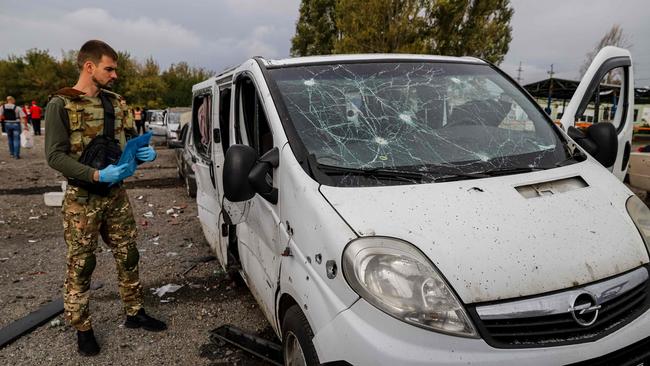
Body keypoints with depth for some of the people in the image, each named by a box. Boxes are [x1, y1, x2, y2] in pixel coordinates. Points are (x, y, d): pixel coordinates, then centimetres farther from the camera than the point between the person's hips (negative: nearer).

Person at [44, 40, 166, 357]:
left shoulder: (113, 102, 9)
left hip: (116, 194, 6)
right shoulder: (61, 104, -9)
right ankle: (82, 328, 20)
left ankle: (134, 314, 27)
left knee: (128, 256, 11)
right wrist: (96, 175, -26)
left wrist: (140, 153, -4)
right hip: (82, 199, -5)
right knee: (80, 266, 5)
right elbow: (55, 156, -14)